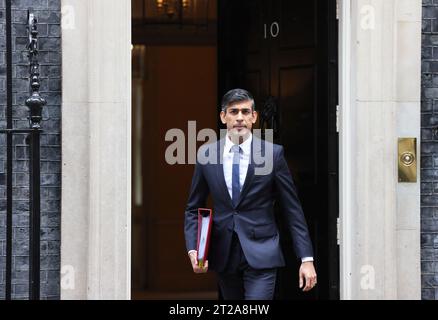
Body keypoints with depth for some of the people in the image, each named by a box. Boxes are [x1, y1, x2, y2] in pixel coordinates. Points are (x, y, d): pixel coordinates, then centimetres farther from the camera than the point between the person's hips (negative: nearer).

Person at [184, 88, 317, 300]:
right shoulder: (206, 154, 4)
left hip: (260, 255, -3)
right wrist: (193, 249, -6)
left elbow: (292, 209, 0)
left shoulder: (273, 153, -3)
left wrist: (306, 259, -4)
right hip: (224, 256, 3)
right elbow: (193, 209, 10)